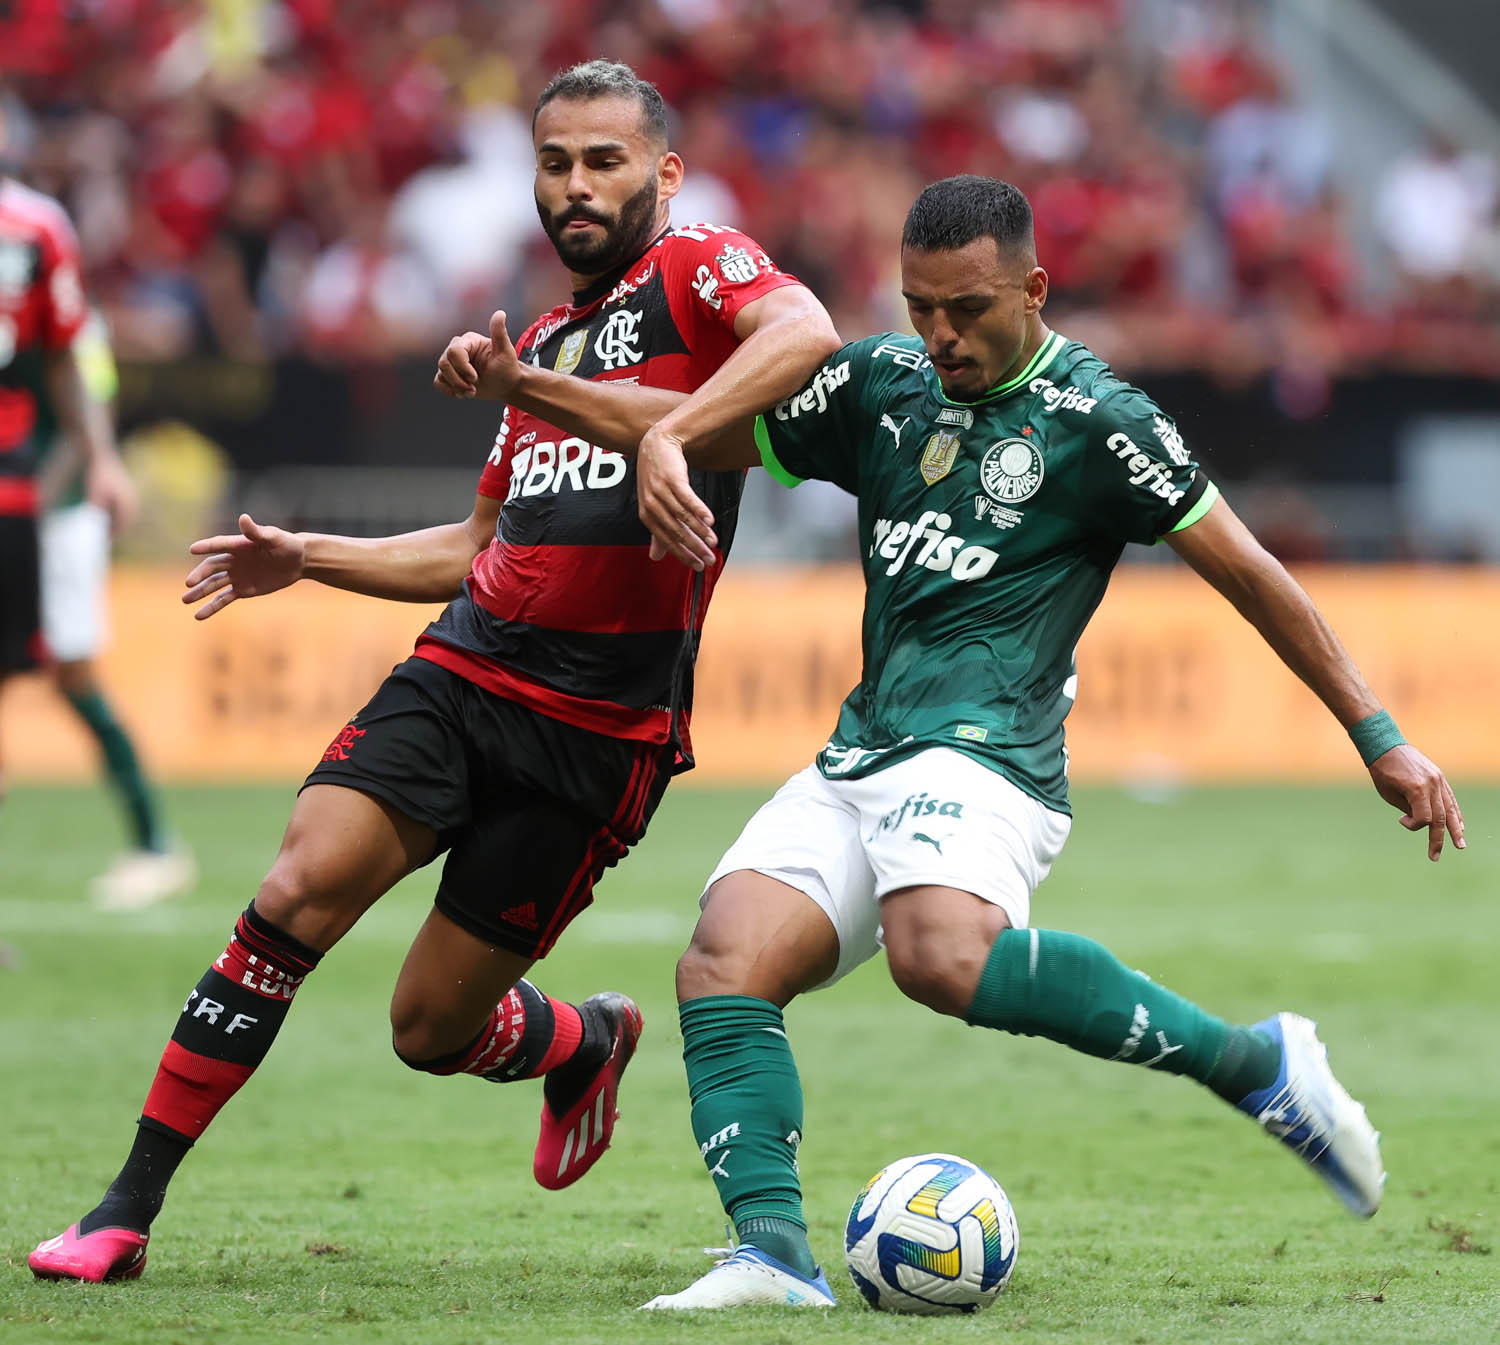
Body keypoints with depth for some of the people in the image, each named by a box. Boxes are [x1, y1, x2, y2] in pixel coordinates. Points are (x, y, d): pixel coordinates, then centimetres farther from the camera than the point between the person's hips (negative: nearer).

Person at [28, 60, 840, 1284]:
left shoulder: (696, 270, -1)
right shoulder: (544, 343, 21)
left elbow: (807, 335, -25)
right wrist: (306, 559, 22)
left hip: (600, 729, -6)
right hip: (461, 675, 6)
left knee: (433, 1028, 0)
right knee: (300, 887, -18)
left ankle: (586, 1045, 38)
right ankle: (127, 1210, -13)